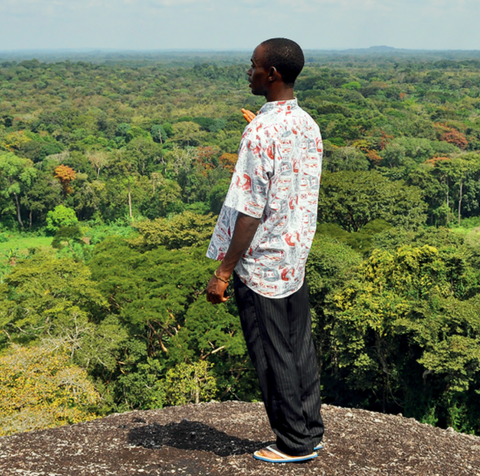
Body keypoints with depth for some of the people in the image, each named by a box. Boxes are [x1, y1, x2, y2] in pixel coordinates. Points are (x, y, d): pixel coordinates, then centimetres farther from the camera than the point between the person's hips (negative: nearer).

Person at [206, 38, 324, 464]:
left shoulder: (261, 132, -20)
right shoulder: (308, 125, 6)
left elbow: (250, 211, -21)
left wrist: (223, 273, -16)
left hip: (262, 264, -8)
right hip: (297, 259, 8)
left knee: (273, 356, 6)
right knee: (300, 348, 17)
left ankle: (294, 443, 19)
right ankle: (311, 431, 29)